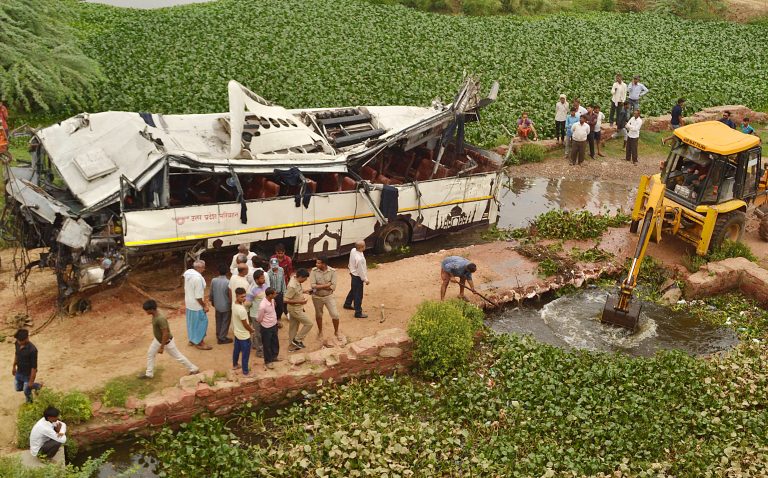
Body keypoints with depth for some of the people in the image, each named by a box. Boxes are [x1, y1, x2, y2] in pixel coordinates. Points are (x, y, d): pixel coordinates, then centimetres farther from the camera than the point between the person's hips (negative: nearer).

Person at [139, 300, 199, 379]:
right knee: (150, 353, 17)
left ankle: (194, 369, 19)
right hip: (158, 340, 9)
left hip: (166, 341, -9)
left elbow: (165, 333, -32)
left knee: (178, 356, 5)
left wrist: (162, 347, -27)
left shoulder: (160, 319, -36)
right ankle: (149, 373, 34)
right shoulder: (154, 316, -7)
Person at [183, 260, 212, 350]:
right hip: (196, 305, -9)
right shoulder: (198, 278, -30)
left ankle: (192, 339, 38)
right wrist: (204, 306, -14)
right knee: (200, 322, 6)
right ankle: (199, 342, 17)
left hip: (189, 302, 9)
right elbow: (198, 296, -26)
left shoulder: (188, 273, -3)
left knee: (192, 321, 23)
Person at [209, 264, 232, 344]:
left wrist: (212, 301, 18)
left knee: (218, 321, 22)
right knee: (225, 322, 11)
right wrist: (232, 305, 0)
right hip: (226, 306, -4)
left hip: (217, 305, 4)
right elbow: (230, 295, -15)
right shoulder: (228, 282, -23)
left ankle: (218, 335, 35)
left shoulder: (214, 280, -11)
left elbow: (211, 293, 0)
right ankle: (222, 338, 17)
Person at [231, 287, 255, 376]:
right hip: (244, 335, -9)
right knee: (245, 354, 9)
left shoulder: (234, 304, -9)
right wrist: (251, 330, -5)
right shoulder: (241, 310, -35)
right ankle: (245, 372, 23)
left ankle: (235, 365, 47)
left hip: (237, 332, 9)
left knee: (236, 349, 28)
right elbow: (245, 325, -23)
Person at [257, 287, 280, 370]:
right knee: (267, 345, 13)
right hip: (267, 327, -7)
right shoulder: (263, 306, -33)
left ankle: (274, 357, 46)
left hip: (274, 325, 7)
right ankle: (268, 361, 31)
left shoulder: (272, 300, -10)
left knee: (275, 342, 24)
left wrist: (275, 320, 11)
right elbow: (259, 319, -16)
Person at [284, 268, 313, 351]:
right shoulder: (293, 286, -30)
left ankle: (292, 346, 30)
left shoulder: (296, 280, -1)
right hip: (295, 309, -9)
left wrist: (304, 291, 6)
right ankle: (297, 340, 10)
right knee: (309, 323, -1)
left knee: (293, 327, 18)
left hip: (297, 308, 9)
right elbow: (285, 300, -28)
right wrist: (299, 301, -28)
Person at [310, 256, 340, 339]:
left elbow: (333, 287, -18)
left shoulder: (332, 271, -16)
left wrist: (319, 286, -20)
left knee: (335, 315, -3)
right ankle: (320, 331, 41)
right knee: (318, 315, 18)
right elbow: (312, 285, -21)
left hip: (329, 296, -1)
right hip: (317, 297, 1)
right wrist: (327, 285, -22)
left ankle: (336, 332, 21)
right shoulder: (314, 271, -15)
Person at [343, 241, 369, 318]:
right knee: (358, 295, 3)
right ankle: (358, 313, 13)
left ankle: (347, 304, 49)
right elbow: (361, 271, -24)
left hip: (353, 273, 9)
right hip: (358, 277, -9)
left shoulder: (353, 250, -9)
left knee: (353, 290, 29)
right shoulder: (360, 259, -35)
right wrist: (365, 280, -11)